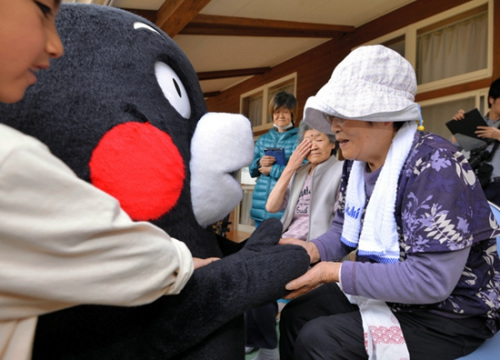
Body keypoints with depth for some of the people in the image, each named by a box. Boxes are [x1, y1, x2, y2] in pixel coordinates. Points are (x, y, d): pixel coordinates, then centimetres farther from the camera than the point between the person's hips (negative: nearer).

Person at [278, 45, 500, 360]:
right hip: (386, 291, 8)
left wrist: (335, 272, -27)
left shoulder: (435, 166, -27)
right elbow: (345, 229, 9)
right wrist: (313, 249, -13)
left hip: (450, 314, -8)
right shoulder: (358, 162, 0)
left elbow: (431, 280, -31)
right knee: (296, 315, 6)